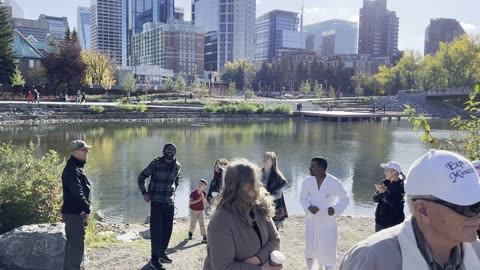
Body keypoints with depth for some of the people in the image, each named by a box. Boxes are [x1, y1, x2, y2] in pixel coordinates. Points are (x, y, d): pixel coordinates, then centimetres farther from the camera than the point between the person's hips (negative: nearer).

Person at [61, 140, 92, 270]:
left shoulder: (77, 167, 13)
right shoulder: (72, 169, -19)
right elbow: (77, 192, -25)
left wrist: (85, 208, 9)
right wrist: (87, 209, -19)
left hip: (74, 212, 10)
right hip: (75, 213, -10)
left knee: (72, 242, 19)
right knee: (77, 244, -5)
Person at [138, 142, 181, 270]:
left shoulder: (177, 165, 4)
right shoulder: (156, 163, -9)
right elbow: (141, 177, -1)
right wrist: (144, 193, -7)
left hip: (170, 202, 5)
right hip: (156, 202, -5)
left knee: (168, 229, 12)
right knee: (156, 230, -2)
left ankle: (162, 253, 31)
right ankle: (155, 259, 8)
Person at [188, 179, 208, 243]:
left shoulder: (204, 193, -5)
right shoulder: (193, 193, -12)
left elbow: (205, 203, -9)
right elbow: (190, 202, -16)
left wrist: (202, 196, -21)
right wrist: (197, 200, -28)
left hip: (201, 211, 1)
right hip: (193, 210, -1)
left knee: (202, 224, -7)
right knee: (193, 225, 9)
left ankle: (204, 238, -6)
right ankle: (190, 233, 38)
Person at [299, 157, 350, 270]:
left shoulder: (334, 183, -17)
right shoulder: (307, 181, -9)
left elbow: (345, 199, -5)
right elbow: (303, 198, 2)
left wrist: (335, 209, -23)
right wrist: (309, 207, -19)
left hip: (328, 223, -3)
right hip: (312, 222, 3)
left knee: (328, 252, 8)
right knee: (309, 252, 15)